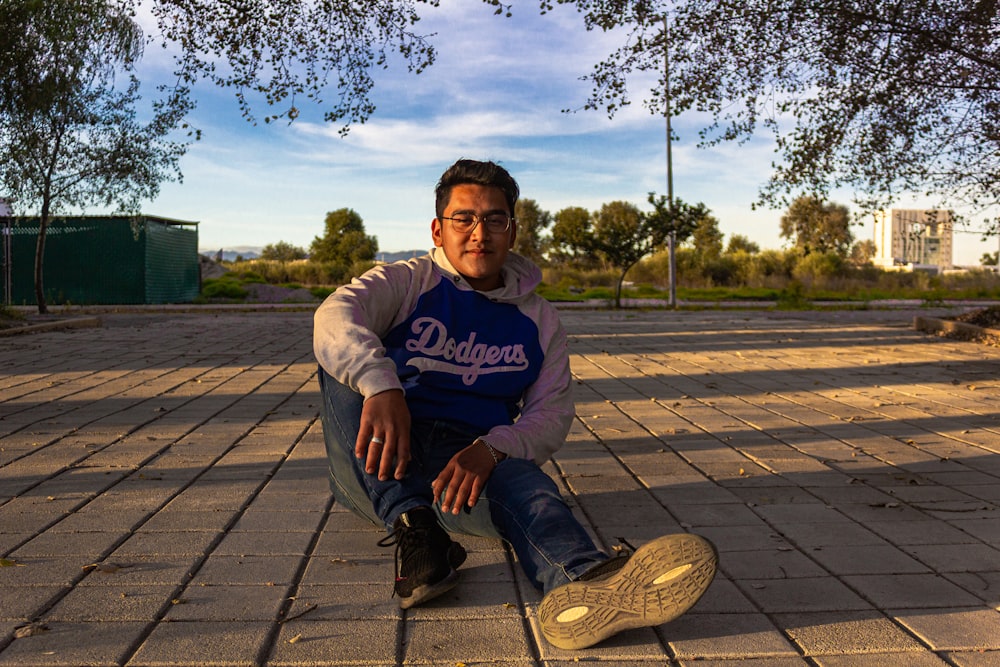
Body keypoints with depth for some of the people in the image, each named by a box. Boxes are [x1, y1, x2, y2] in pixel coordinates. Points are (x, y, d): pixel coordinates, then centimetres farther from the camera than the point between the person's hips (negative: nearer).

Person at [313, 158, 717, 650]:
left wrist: (491, 449, -22)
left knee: (521, 478, -33)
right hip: (376, 468, 0)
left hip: (471, 464, 1)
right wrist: (380, 384, -39)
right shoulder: (404, 284, 6)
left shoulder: (538, 321, 13)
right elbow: (335, 316, -16)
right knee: (346, 358, -25)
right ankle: (412, 529, -39)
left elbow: (551, 415, 2)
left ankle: (577, 582, -66)